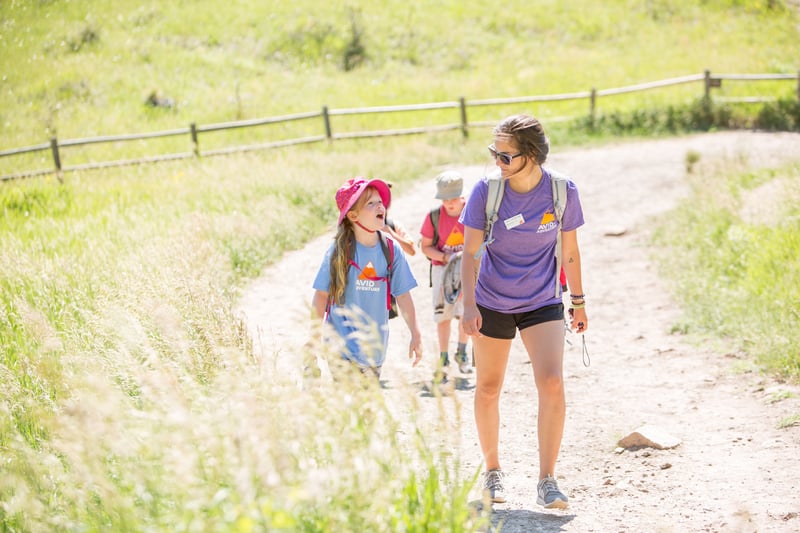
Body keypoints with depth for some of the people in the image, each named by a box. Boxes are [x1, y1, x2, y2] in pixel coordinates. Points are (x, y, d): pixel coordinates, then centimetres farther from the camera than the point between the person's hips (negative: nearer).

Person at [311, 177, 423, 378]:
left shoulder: (391, 251, 0)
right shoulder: (339, 251, -8)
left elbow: (402, 295, 6)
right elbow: (321, 295, -3)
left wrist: (415, 335, 7)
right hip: (342, 347, -3)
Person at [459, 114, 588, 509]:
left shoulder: (562, 191, -11)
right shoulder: (487, 190, -13)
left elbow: (569, 250, 3)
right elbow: (470, 251, -8)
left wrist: (578, 302, 10)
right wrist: (469, 305, -15)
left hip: (542, 302, 0)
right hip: (492, 303, 0)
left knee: (552, 383, -16)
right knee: (488, 388, 11)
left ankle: (547, 481, -8)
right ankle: (492, 471, 31)